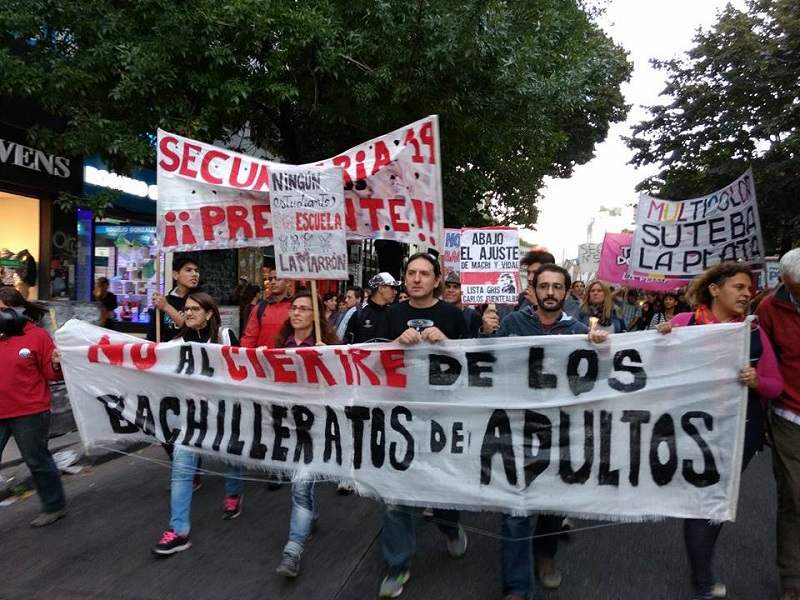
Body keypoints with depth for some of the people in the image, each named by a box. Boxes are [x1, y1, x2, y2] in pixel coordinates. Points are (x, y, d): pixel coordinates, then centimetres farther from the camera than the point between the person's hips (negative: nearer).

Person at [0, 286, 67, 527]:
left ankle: (54, 506, 26)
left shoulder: (37, 336, -8)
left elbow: (51, 373, -7)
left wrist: (57, 365, -26)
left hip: (29, 413, -5)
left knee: (37, 460, 8)